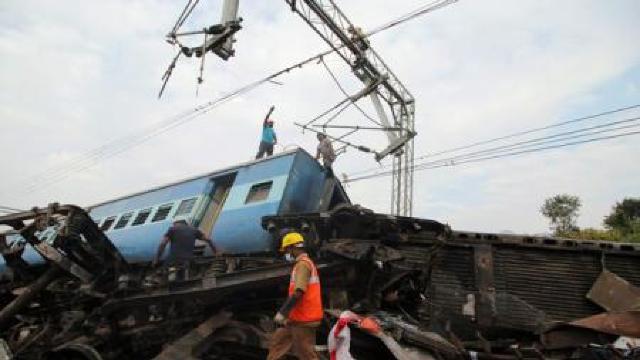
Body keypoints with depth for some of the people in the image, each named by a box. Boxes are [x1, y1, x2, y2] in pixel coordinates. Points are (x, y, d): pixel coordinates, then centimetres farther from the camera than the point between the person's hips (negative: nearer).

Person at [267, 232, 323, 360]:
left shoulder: (302, 264, -16)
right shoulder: (307, 263, 16)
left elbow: (298, 293, -26)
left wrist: (282, 313, -20)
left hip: (303, 319, -10)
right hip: (300, 317, 10)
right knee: (277, 342, 17)